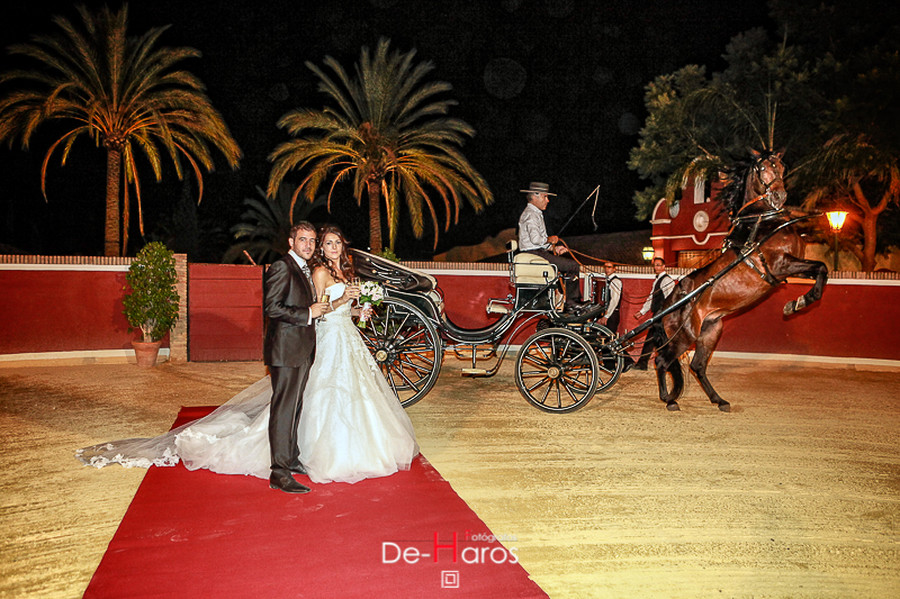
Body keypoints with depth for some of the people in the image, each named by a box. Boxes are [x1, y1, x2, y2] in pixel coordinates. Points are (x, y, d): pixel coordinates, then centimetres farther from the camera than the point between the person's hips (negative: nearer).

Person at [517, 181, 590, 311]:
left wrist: (553, 248, 9)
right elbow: (536, 239, -26)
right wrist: (550, 240, -9)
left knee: (572, 263, 13)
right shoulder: (530, 215, -13)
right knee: (573, 266, -14)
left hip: (539, 252, 11)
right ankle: (571, 302, -6)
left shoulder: (536, 214, 21)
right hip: (534, 255, -11)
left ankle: (575, 300, 10)